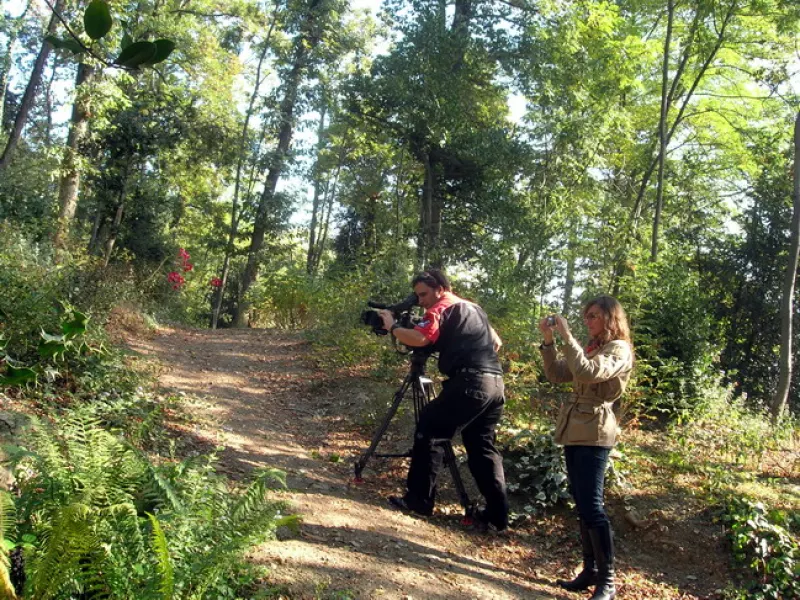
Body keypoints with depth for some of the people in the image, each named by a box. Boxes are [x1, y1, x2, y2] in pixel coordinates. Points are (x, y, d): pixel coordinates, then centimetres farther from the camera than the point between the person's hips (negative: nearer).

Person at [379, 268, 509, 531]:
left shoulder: (441, 309, 0)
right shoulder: (473, 308, 25)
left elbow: (419, 338, -17)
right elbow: (496, 342, 31)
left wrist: (392, 326, -1)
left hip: (470, 383, -9)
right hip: (495, 384, 9)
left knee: (429, 432, 1)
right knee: (482, 446, 13)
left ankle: (418, 499, 3)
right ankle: (497, 514, 10)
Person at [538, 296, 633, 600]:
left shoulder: (619, 350, -9)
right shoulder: (590, 348, 17)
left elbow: (588, 373, -27)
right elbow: (556, 374, 13)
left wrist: (566, 336, -24)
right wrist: (548, 340, 1)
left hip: (594, 434, -9)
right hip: (574, 431, 9)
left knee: (591, 507, -9)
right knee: (582, 506, 11)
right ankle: (590, 570, 20)